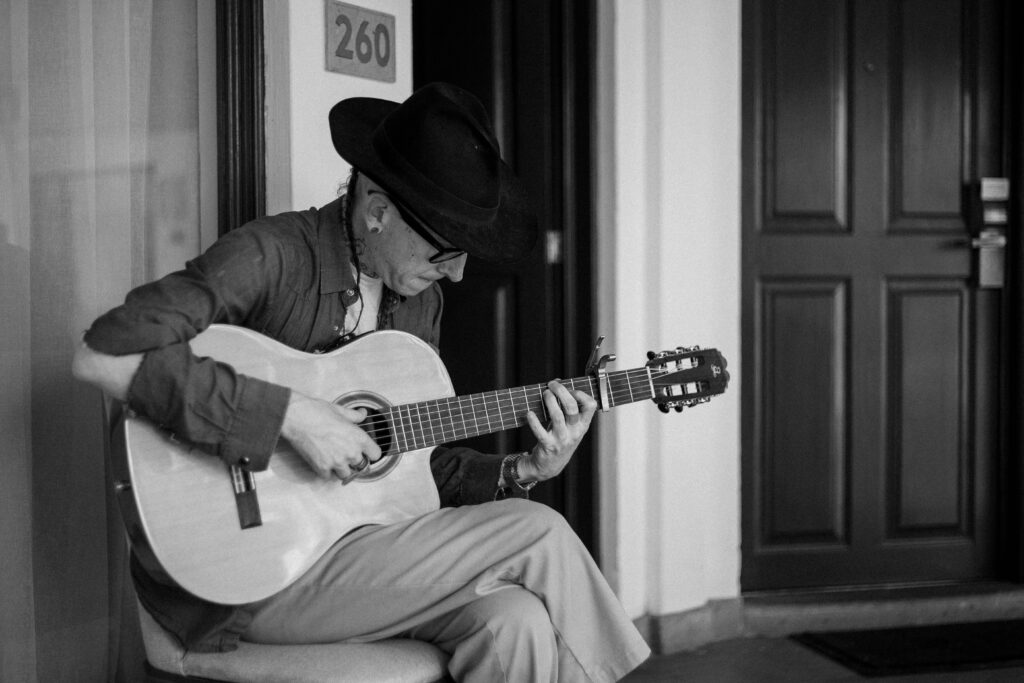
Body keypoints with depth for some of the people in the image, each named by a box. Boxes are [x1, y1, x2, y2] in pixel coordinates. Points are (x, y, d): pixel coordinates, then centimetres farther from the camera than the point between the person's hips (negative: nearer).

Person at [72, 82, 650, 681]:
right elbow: (103, 355, -27)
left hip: (362, 546, 7)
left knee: (516, 621, -22)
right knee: (539, 536, -15)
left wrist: (523, 473, -2)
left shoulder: (421, 297, 9)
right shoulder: (270, 257, -15)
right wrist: (288, 414, -28)